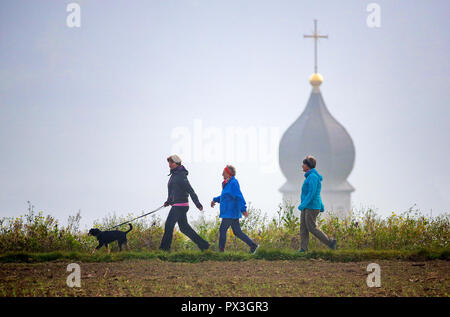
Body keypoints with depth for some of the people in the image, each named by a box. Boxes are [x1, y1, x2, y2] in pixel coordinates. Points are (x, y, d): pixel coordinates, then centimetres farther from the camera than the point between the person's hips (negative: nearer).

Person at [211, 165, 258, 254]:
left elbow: (239, 197, -21)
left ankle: (221, 250, -2)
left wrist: (243, 209, -26)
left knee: (222, 230, -6)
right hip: (229, 212, 10)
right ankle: (253, 245, 11)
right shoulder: (228, 183, 15)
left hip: (231, 212, -10)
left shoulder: (233, 183, -15)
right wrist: (215, 200, 17)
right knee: (237, 232, 10)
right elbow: (225, 196, 28)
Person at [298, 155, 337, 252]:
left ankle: (330, 242, 2)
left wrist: (303, 204, -26)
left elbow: (312, 193, -24)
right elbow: (316, 193, 21)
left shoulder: (313, 176, -17)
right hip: (307, 207, 10)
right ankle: (303, 248, 1)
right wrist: (321, 207, 26)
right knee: (303, 226, 3)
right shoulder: (310, 176, 15)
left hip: (312, 207, -10)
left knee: (312, 228, -6)